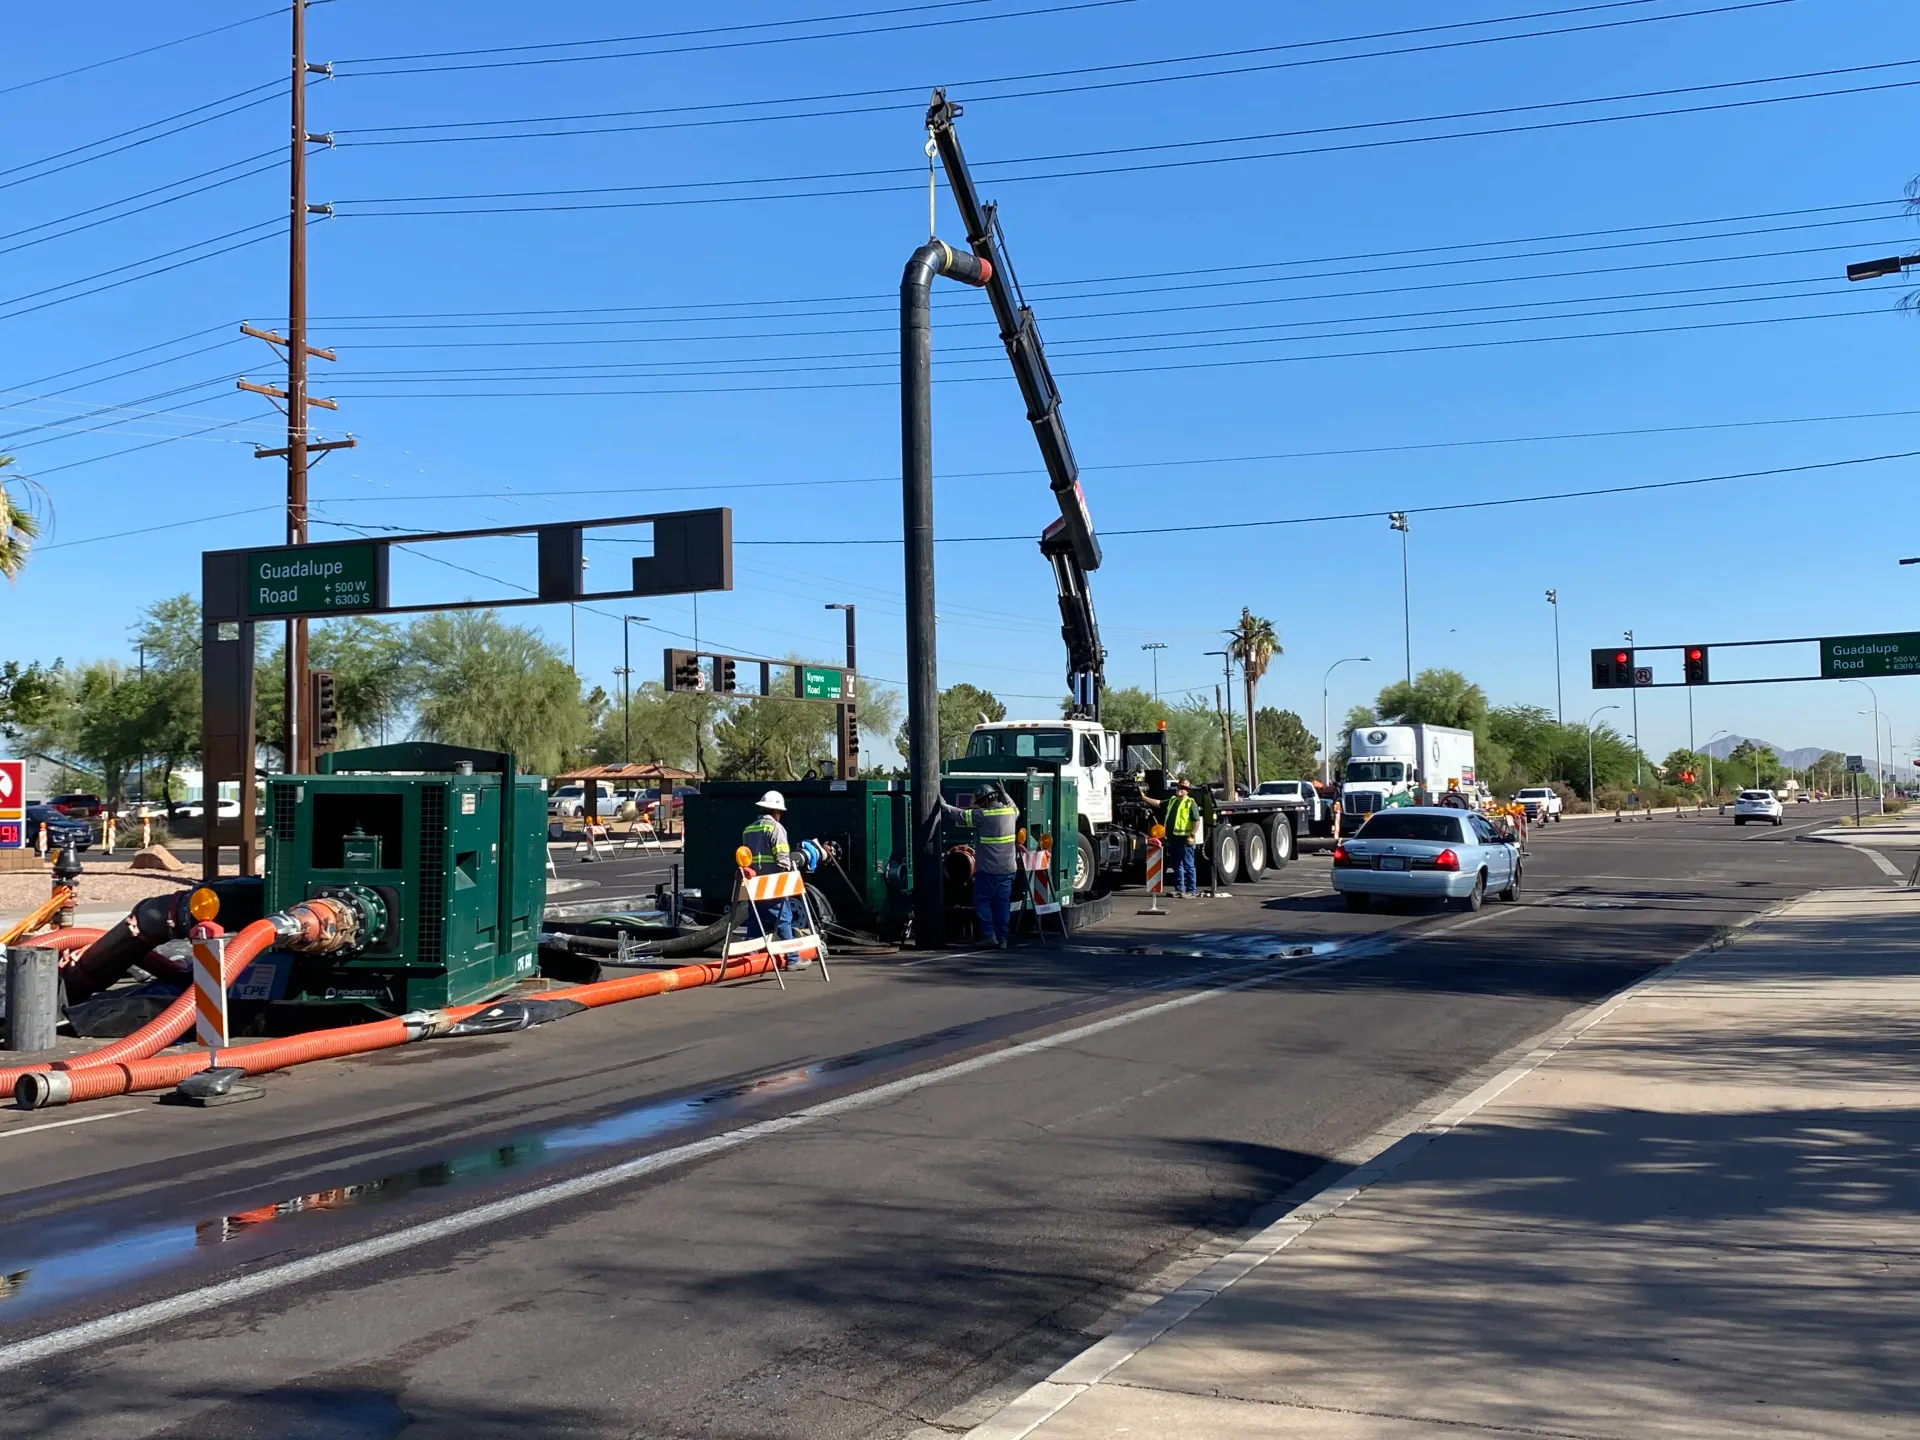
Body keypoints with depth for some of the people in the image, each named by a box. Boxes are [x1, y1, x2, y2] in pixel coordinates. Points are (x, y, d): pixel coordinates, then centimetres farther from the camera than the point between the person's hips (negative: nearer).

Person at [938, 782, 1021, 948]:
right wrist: (1003, 793, 35)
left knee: (982, 901, 5)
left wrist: (943, 806, 5)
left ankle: (989, 935, -1)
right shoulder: (1010, 811, 4)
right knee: (1002, 903, 9)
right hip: (1008, 869, 6)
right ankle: (1002, 939, 9)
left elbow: (960, 815, -7)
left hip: (988, 870, -6)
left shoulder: (983, 815, -14)